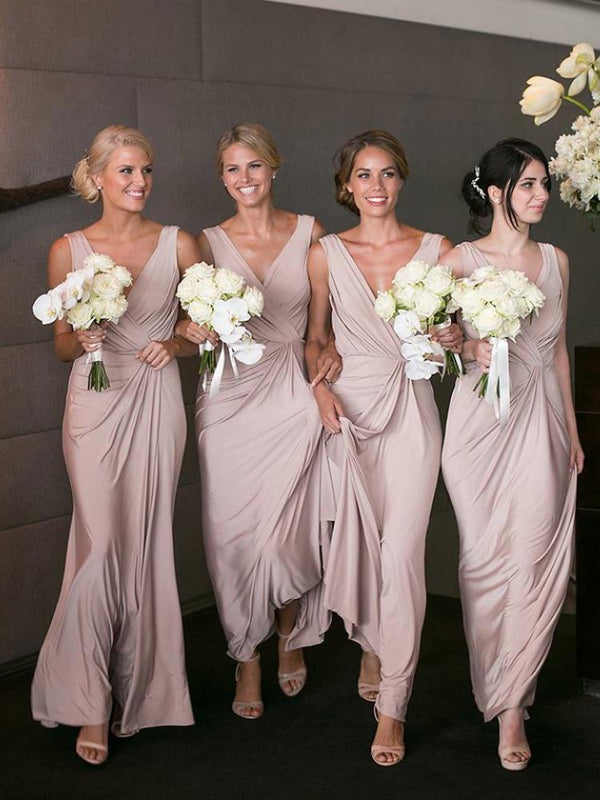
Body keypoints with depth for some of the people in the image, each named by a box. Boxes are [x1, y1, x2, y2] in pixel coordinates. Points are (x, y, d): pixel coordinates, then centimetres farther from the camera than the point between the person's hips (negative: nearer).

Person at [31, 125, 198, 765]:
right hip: (95, 404, -1)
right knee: (100, 544, -7)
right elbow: (61, 345, 9)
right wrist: (83, 339, -12)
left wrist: (176, 344, -8)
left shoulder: (179, 245, 4)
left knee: (147, 544, 4)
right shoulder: (68, 250, 3)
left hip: (156, 404, 1)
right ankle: (90, 704, 6)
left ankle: (140, 692, 21)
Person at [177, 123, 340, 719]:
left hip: (293, 395, -1)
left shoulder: (308, 233, 4)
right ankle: (247, 659, 21)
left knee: (285, 532, -1)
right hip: (230, 396, 1)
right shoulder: (209, 243, 5)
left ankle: (291, 636, 29)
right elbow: (192, 324, 8)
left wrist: (332, 349, -9)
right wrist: (192, 331, -14)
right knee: (234, 534, 2)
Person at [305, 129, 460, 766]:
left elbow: (456, 332, 10)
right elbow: (314, 338, 11)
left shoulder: (437, 251, 2)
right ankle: (372, 646, 40)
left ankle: (392, 704, 4)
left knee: (400, 554, -7)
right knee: (356, 542, 10)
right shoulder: (325, 255, 3)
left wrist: (454, 341, -12)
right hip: (346, 412, 1)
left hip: (409, 414, -1)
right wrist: (320, 388, -6)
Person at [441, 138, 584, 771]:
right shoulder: (459, 261, -2)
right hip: (482, 419, -3)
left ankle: (510, 704, 11)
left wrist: (572, 431, 16)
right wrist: (471, 349, -19)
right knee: (487, 560, 2)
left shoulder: (556, 261, 10)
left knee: (536, 563, -2)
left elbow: (558, 349, 16)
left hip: (541, 423, 3)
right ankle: (503, 695, 20)